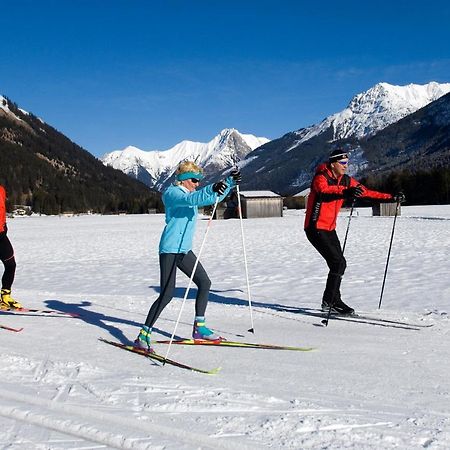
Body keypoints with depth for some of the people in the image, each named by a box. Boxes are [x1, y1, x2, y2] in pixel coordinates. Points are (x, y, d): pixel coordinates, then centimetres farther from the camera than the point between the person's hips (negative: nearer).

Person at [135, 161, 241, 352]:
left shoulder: (191, 193, 16)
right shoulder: (172, 193, -9)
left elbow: (215, 197, 23)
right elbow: (191, 200, -31)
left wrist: (230, 182, 8)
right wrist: (211, 189, -45)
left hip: (185, 250, 10)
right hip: (170, 250, -9)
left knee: (204, 283, 12)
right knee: (167, 294, -14)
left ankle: (199, 328, 22)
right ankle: (143, 335, -6)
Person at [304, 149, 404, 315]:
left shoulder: (346, 180, 6)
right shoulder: (321, 178, -17)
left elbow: (366, 192, 12)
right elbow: (324, 190, -39)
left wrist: (391, 197, 8)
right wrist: (345, 192, -57)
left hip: (329, 229, 8)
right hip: (316, 228, -8)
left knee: (339, 264, 8)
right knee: (338, 262, -14)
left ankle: (331, 301, 20)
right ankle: (330, 301, -6)